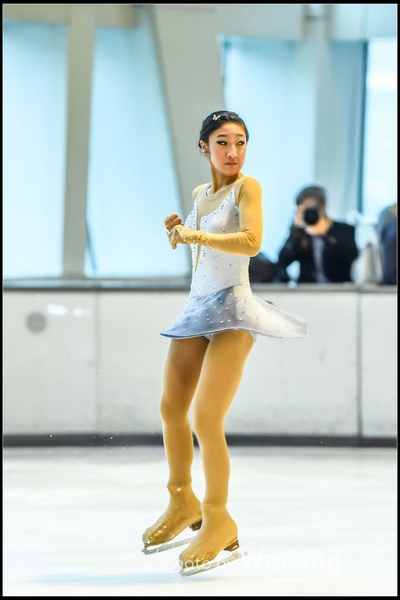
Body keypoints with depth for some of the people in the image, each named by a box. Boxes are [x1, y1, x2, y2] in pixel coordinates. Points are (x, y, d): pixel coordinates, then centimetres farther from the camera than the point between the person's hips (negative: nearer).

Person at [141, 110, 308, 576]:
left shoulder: (247, 187, -9)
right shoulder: (199, 193, 12)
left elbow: (251, 242, -26)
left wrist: (196, 235, -21)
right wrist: (177, 232, 8)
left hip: (232, 311, -8)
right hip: (196, 309, 8)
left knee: (206, 420, -13)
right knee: (170, 408, 11)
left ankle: (219, 521, 1)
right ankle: (183, 503, 29)